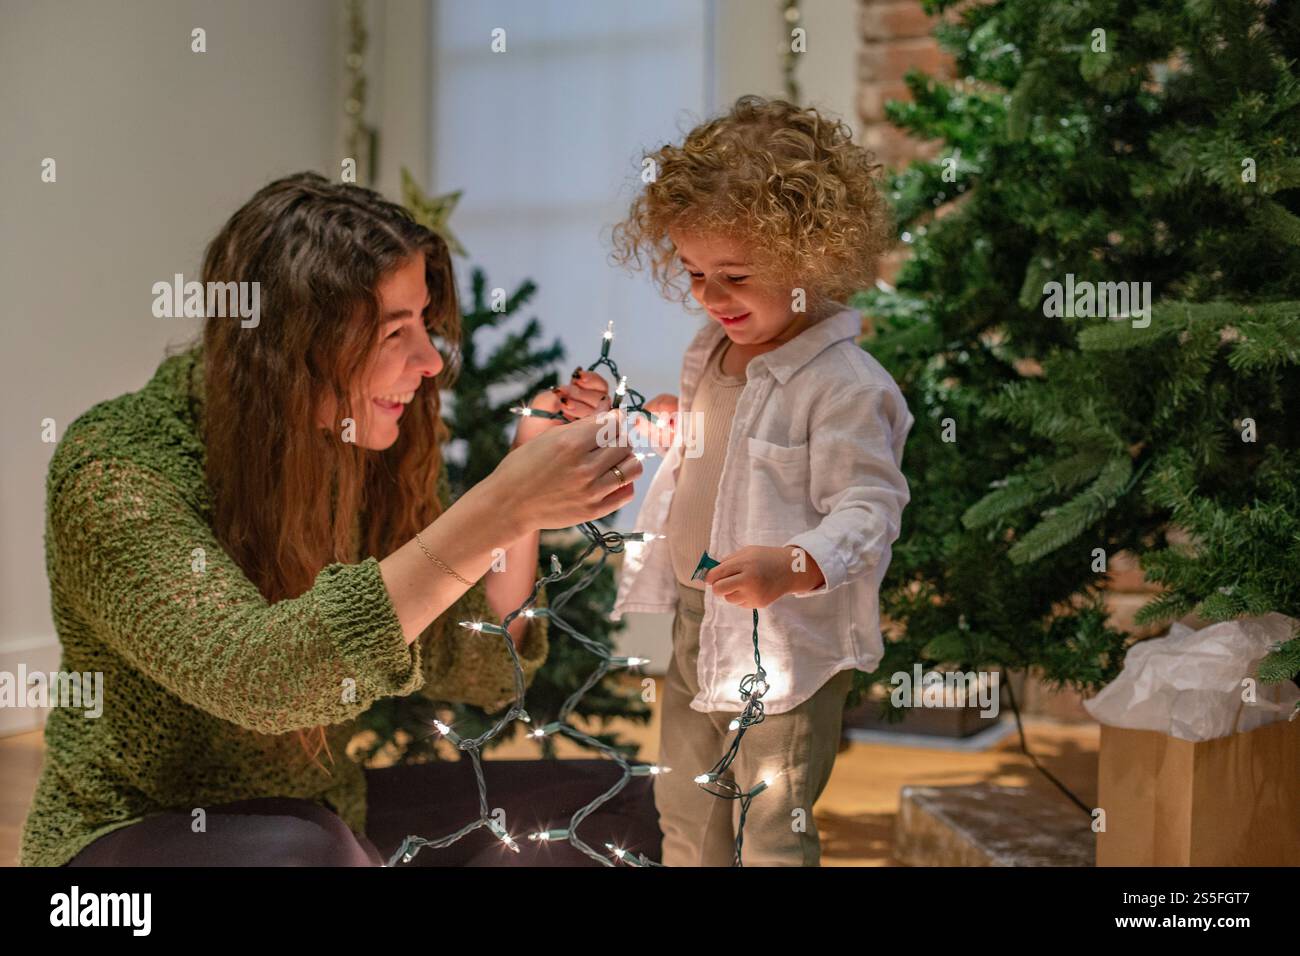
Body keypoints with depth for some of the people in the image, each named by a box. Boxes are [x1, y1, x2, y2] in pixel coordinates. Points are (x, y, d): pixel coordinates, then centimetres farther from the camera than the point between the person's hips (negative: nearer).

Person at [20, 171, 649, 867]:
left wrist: (522, 490, -17)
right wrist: (498, 511, -40)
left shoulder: (371, 453, -3)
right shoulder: (116, 470, -22)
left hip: (325, 815, 6)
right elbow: (248, 676, -37)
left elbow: (474, 675, -2)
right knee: (303, 850, -37)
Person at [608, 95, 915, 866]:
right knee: (686, 820, 22)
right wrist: (674, 428, 6)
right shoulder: (711, 356, 8)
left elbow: (869, 511, -24)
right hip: (695, 629, 9)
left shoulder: (846, 385, -20)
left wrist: (793, 565, -40)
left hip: (787, 648, -8)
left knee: (773, 832, 0)